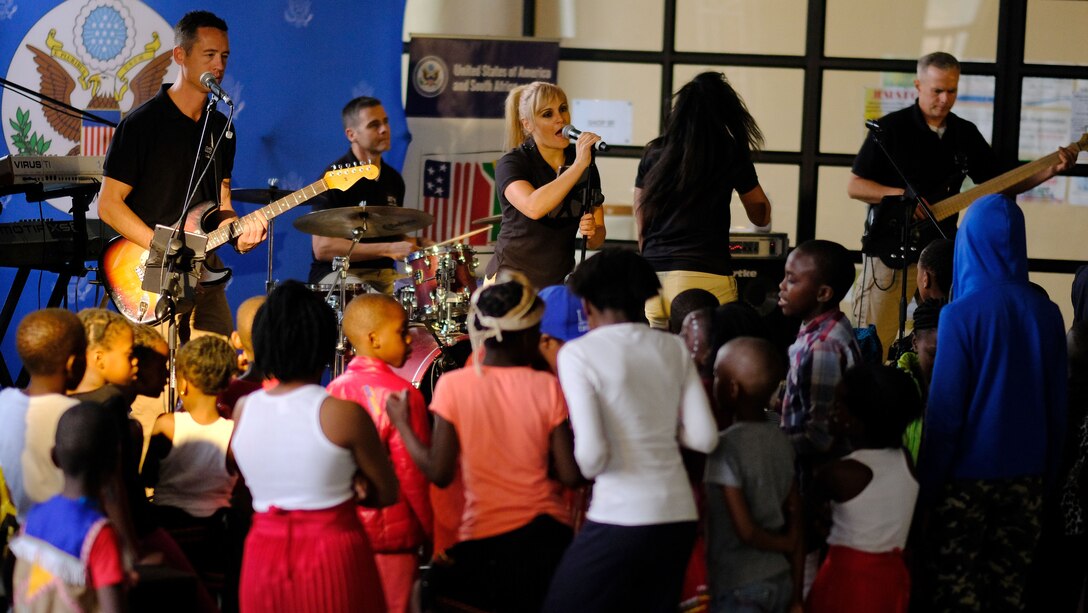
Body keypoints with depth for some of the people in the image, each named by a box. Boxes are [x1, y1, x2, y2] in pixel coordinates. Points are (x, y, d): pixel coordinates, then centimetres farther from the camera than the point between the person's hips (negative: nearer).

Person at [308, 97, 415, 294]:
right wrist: (387, 249, -19)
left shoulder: (393, 180, 13)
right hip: (337, 274, -7)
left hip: (383, 274, 7)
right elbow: (322, 248, -17)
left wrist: (413, 245, 4)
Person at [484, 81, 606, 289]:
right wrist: (578, 165, -29)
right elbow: (533, 207, -31)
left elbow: (597, 240, 9)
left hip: (559, 283, 4)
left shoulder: (586, 165, 4)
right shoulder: (512, 163, -10)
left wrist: (592, 232, -14)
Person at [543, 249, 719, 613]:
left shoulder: (579, 353, -6)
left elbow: (592, 454, -15)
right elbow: (704, 438, 3)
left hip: (619, 518, -5)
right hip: (679, 515, 5)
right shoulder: (674, 348, 8)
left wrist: (588, 470, 7)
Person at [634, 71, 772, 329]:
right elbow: (761, 216, 19)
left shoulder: (654, 153, 9)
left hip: (653, 276, 4)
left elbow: (641, 226, 15)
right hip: (704, 275, -3)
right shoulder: (731, 154, 2)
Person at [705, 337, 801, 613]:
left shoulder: (725, 447, -15)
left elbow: (745, 531, -17)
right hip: (781, 580, 7)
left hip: (739, 589, -6)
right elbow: (795, 525, 6)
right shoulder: (781, 440, 4)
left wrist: (785, 546, 2)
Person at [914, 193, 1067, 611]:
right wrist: (1049, 471, 15)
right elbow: (1057, 403, 5)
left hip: (968, 472, -4)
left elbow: (945, 409, -13)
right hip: (1027, 472, 4)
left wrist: (927, 482, -6)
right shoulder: (1046, 313, -2)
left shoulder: (962, 313, -15)